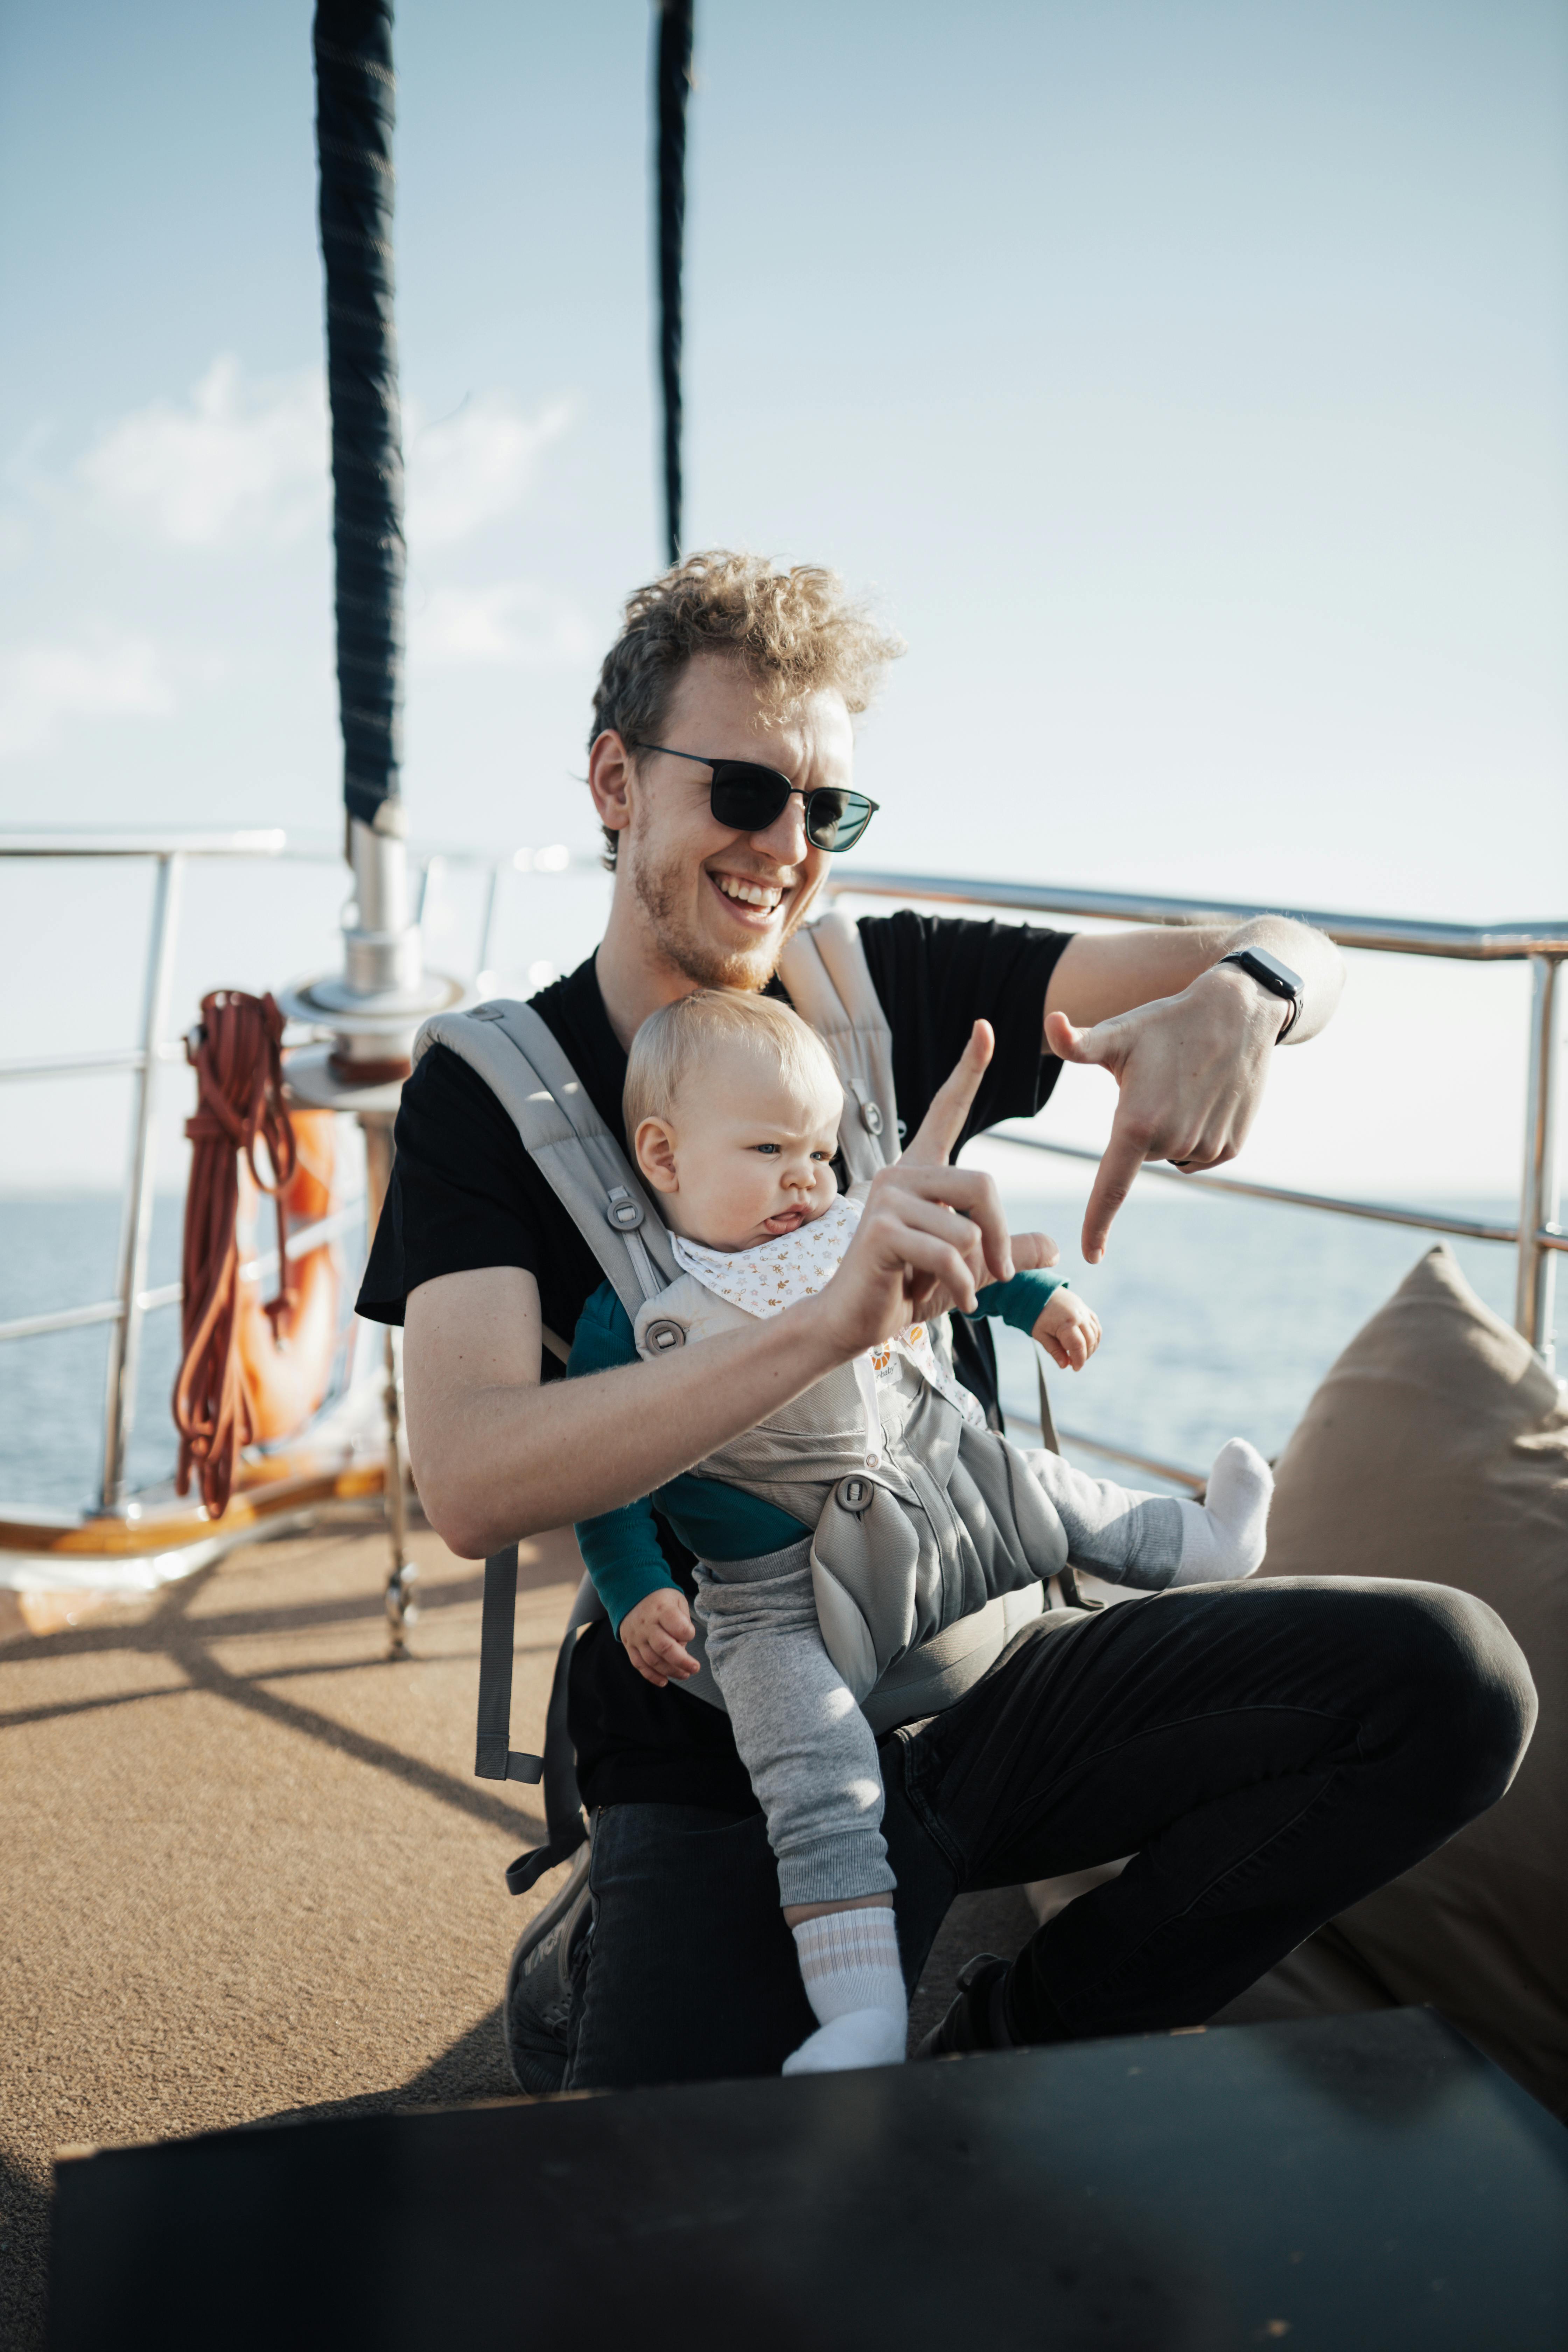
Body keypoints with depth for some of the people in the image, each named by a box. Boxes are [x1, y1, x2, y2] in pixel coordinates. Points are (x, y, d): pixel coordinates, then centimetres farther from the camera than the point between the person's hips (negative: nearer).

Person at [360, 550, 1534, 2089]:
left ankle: (1025, 2040, 3)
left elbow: (1297, 964, 1)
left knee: (1449, 1675, -17)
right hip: (723, 1769, -4)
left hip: (986, 1679, 4)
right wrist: (826, 1323, -33)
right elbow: (468, 1486, -21)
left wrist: (1237, 994, -25)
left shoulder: (891, 993, 4)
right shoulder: (493, 1091, -5)